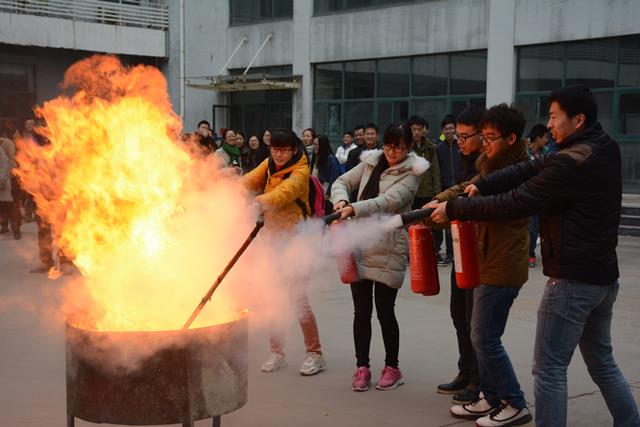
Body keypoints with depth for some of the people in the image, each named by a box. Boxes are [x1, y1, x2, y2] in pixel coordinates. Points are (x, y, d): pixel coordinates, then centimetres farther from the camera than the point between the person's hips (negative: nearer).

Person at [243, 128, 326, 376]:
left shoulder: (301, 171, -13)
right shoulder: (268, 165, 7)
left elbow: (287, 189, -33)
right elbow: (251, 180, -9)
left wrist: (264, 201, -52)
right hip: (272, 238, 6)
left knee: (298, 298, -9)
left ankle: (315, 354, 8)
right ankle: (277, 354, 22)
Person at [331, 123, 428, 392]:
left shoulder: (411, 173, -5)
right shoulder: (371, 162, 10)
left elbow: (390, 201, -19)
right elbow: (342, 182, 12)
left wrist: (354, 208, -29)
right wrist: (341, 200, -10)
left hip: (389, 249, -4)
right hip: (360, 246, 4)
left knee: (385, 310, 1)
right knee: (361, 310, 7)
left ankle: (392, 367, 18)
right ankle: (362, 367, 18)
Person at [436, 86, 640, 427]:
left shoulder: (572, 162, -21)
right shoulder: (603, 149, 8)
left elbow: (514, 204, -21)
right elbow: (532, 168, 4)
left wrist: (453, 208, -12)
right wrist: (481, 186, -6)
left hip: (572, 280, -9)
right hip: (603, 277, 10)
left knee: (549, 369, -1)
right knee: (602, 362, 21)